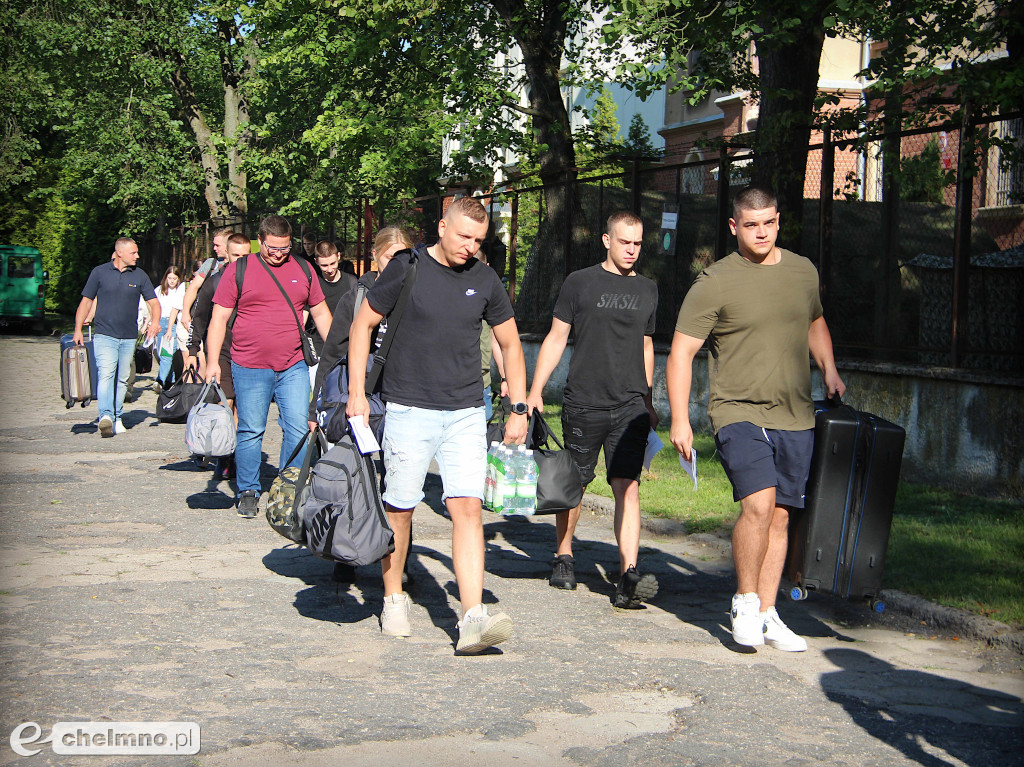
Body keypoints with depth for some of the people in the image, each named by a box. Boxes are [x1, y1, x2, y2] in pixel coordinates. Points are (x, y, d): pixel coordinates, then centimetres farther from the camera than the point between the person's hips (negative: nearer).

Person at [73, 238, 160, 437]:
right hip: (104, 335, -3)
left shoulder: (139, 275, 7)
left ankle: (116, 418, 20)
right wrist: (78, 329, 0)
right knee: (106, 374, -18)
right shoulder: (100, 272, 2)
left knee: (123, 379, 8)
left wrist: (155, 321, -12)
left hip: (129, 337, 3)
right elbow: (86, 301, 7)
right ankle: (106, 416, -29)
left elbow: (153, 302, 9)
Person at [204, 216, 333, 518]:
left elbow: (321, 313, 19)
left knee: (298, 429, -1)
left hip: (293, 368, 2)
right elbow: (219, 318, 1)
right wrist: (213, 362, -6)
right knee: (250, 432, 3)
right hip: (249, 368, -2)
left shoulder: (303, 270, 11)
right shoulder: (238, 270, 2)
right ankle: (248, 493, 17)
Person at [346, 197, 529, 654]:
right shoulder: (407, 268, -3)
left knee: (467, 507, -10)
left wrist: (519, 408, 11)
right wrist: (356, 391, -3)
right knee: (399, 509, 5)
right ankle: (394, 600, 26)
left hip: (465, 414, 2)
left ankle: (473, 620, -16)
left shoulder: (484, 281, 6)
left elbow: (510, 344, 16)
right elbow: (363, 325, 4)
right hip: (409, 410, -2)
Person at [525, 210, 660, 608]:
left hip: (631, 406, 2)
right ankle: (563, 557, 29)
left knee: (627, 486, -11)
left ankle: (628, 577, -18)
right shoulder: (580, 283, 3)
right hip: (583, 404, -1)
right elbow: (556, 338, 5)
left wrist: (648, 402, 23)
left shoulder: (647, 289, 14)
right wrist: (534, 392, -1)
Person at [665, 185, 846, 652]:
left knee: (779, 516, 7)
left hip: (795, 418, 5)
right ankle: (745, 602, -2)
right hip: (739, 412, -5)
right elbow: (681, 353, -6)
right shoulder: (714, 283, -6)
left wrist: (828, 370, 16)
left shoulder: (802, 272, 11)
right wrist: (680, 419, -14)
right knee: (758, 502, -22)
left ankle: (767, 615, 17)